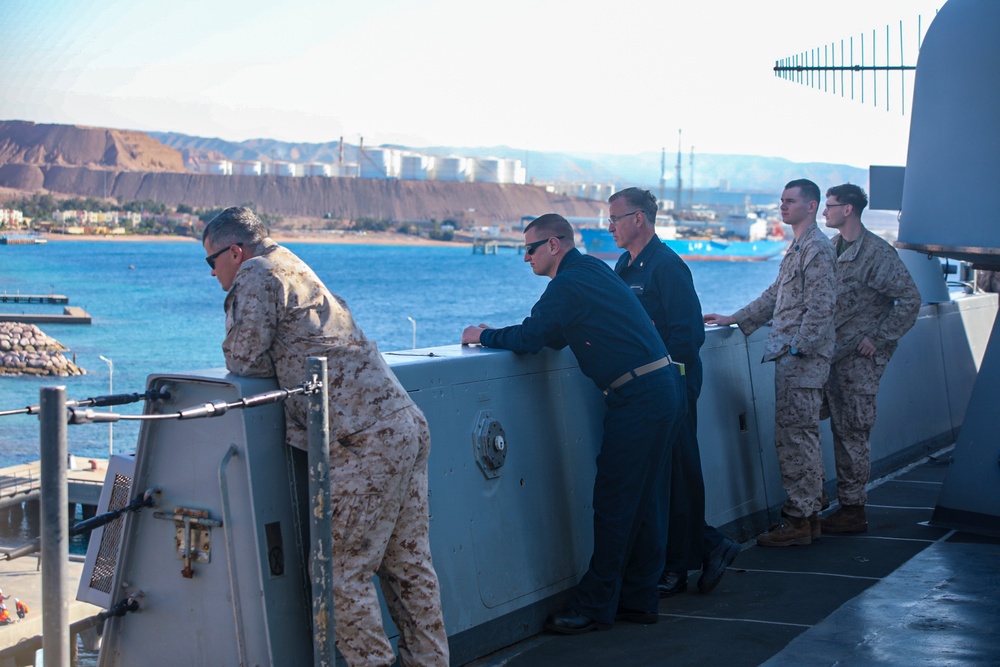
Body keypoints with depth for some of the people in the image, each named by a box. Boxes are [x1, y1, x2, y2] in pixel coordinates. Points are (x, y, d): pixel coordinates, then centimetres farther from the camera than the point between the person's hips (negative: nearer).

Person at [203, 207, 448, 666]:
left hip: (367, 443, -9)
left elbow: (245, 361, -5)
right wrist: (278, 361, 21)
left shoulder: (257, 274, -1)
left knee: (341, 571, -2)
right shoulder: (297, 270, 25)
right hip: (408, 425, 9)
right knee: (408, 563, 12)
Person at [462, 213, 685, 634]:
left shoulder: (568, 283, -13)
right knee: (644, 501, 13)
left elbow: (530, 338, -17)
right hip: (663, 390, 10)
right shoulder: (594, 269, 17)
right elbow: (556, 337, 20)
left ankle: (595, 606, 2)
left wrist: (483, 336, 1)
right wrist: (496, 334, 10)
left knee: (614, 503, -4)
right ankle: (639, 600, 20)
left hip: (638, 400, -10)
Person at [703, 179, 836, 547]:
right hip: (790, 357, 10)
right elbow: (775, 296, 28)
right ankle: (809, 515, 17)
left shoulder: (817, 248, -12)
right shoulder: (797, 247, 20)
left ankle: (798, 520, -5)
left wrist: (796, 348, -21)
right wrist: (734, 319, 26)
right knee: (800, 437, 12)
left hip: (802, 360, -10)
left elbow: (819, 306, -18)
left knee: (795, 437, -8)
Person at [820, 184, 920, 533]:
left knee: (854, 432, -5)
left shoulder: (877, 252, -12)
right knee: (841, 431, 11)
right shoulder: (831, 248, 11)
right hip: (834, 353, 8)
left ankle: (854, 512, 1)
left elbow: (910, 299, -13)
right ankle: (846, 505, 19)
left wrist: (878, 338, -14)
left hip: (861, 357, -8)